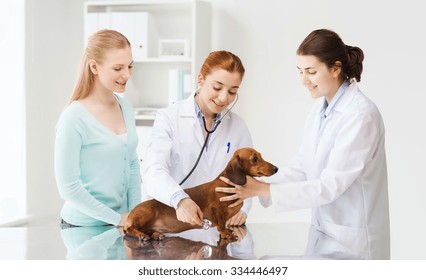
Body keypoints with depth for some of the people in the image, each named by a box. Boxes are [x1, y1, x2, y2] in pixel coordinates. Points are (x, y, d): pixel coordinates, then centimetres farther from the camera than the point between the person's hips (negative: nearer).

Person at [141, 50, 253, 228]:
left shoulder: (238, 126, 11)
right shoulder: (169, 118, -1)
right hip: (171, 219, -3)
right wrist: (180, 200, -34)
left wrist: (241, 208, -13)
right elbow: (153, 170, -15)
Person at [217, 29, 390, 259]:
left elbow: (331, 185, -23)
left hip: (354, 238, -7)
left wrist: (264, 189, -23)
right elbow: (302, 165, 6)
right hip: (323, 229, 7)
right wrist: (256, 186, -8)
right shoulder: (321, 109, 4)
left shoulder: (361, 116, -21)